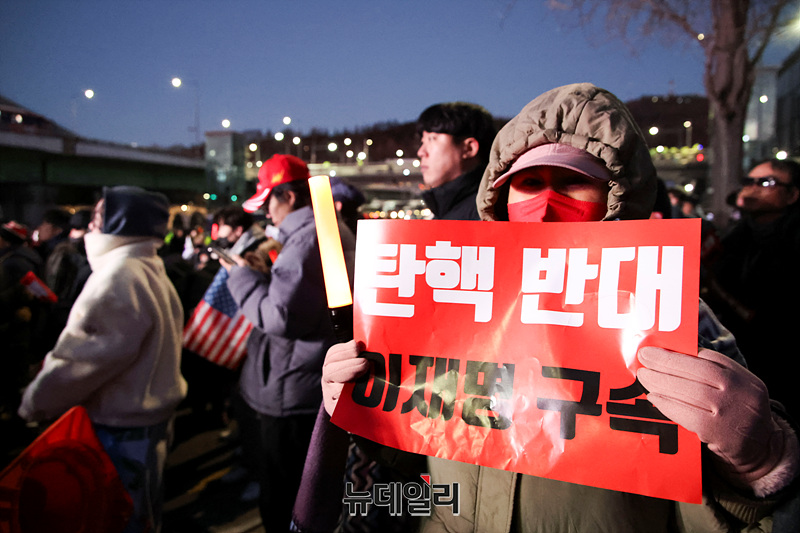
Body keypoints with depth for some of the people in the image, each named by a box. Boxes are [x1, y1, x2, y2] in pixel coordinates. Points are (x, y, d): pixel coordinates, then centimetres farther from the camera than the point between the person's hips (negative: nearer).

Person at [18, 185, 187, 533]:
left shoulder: (118, 276, -21)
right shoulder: (151, 270, 8)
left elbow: (82, 356, -22)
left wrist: (35, 400, -6)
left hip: (123, 428, -9)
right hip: (150, 415, 9)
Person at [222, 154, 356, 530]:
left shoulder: (307, 239, -21)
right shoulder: (333, 231, 12)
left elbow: (279, 316, -25)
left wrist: (243, 277, -11)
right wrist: (261, 273, 11)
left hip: (288, 400, -10)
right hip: (310, 391, 10)